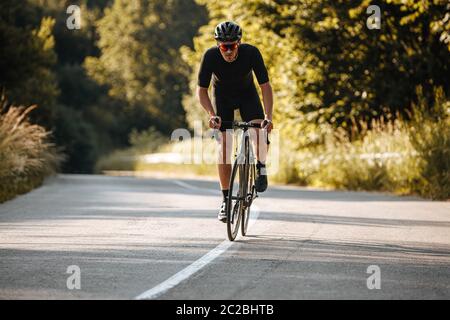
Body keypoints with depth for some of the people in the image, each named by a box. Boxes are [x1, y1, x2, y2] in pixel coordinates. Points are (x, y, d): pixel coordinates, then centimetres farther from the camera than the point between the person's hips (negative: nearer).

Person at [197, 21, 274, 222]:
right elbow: (201, 90, -22)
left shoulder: (251, 53, -30)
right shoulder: (210, 56, -29)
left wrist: (268, 117, -39)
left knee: (260, 132, -28)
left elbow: (265, 86, -28)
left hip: (247, 94, 0)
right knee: (224, 148, -10)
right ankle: (226, 200, -1)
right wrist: (211, 114, -38)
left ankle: (261, 168, 1)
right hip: (222, 97, 0)